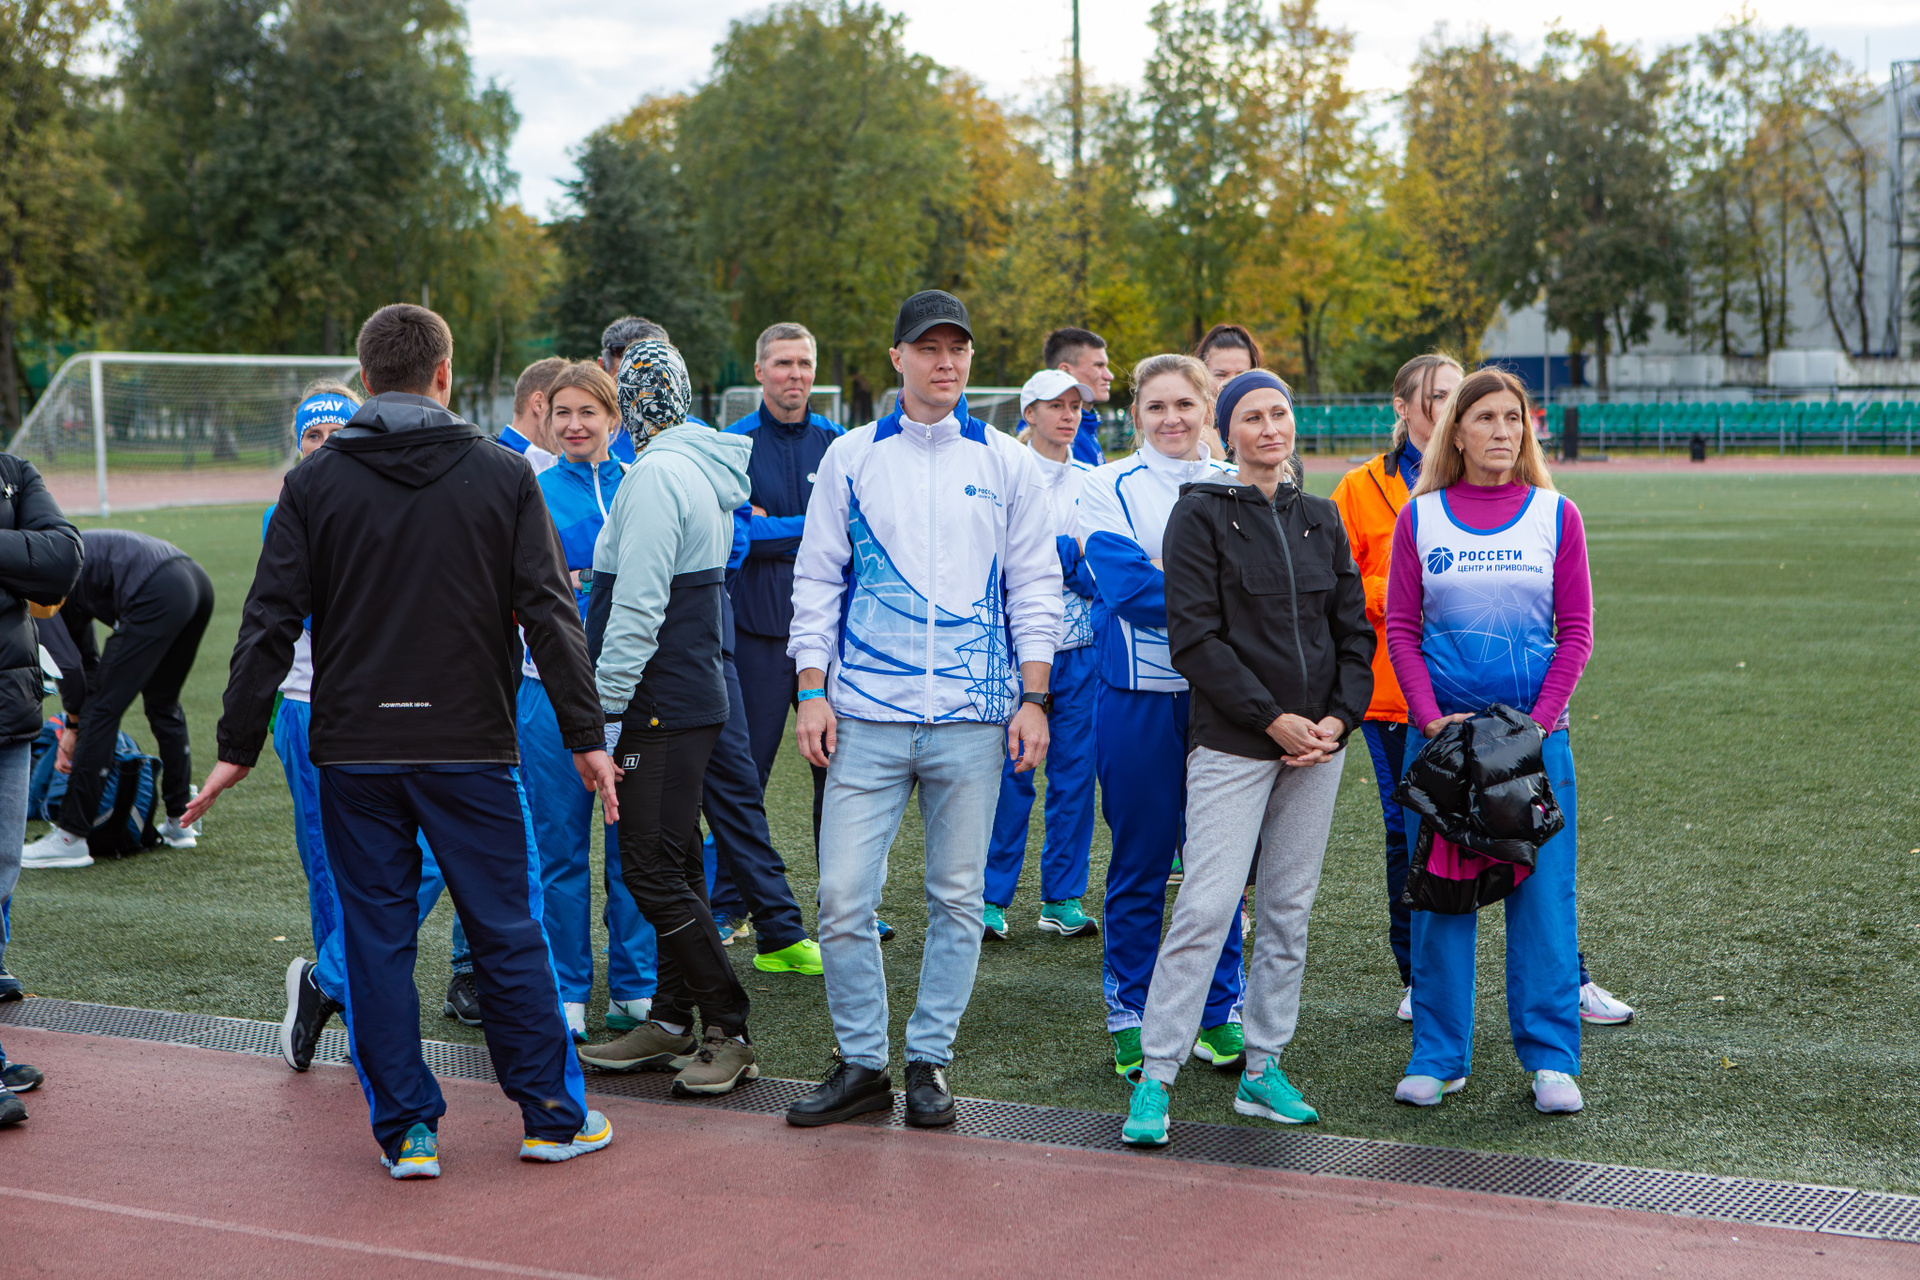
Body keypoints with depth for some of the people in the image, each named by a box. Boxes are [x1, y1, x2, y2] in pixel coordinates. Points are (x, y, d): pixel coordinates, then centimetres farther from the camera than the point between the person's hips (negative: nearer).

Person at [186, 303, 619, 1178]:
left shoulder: (315, 482, 2)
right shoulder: (503, 476, 0)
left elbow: (269, 623, -1)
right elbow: (550, 615, -3)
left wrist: (239, 746, 5)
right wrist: (585, 735, 2)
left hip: (354, 752, 1)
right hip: (472, 746, 0)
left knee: (376, 939, 8)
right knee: (508, 933, 9)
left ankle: (404, 1130, 11)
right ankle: (553, 1116, 16)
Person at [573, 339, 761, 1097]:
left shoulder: (656, 475, -16)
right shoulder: (704, 470, 14)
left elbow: (638, 607, -20)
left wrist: (608, 708, -17)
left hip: (663, 705, -10)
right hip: (695, 694, 10)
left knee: (654, 871, -7)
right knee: (673, 863, 13)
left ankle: (729, 1031, -3)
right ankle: (671, 1021, 20)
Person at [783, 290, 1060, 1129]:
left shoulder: (1006, 463, 8)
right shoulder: (851, 458, 7)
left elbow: (1034, 587, 9)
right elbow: (817, 579, 8)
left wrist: (1033, 698, 1)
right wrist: (814, 691, 0)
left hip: (972, 716, 0)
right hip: (866, 714, 0)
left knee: (957, 898, 5)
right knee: (843, 897, -4)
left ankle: (929, 1060, 18)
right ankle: (861, 1062, 11)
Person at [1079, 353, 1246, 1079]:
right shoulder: (1108, 487, 2)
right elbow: (1126, 585, -11)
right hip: (1140, 692, -2)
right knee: (1139, 863, 3)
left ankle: (1220, 1013, 18)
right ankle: (1130, 1018, 14)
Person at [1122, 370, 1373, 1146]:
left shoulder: (1320, 520, 13)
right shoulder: (1200, 515, -2)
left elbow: (1354, 629, 12)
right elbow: (1196, 639, -9)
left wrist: (1339, 717, -3)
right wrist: (1273, 719, -14)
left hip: (1317, 742, 5)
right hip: (1232, 742, -5)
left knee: (1289, 909, 8)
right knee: (1206, 907, -10)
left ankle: (1263, 1069, 17)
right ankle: (1155, 1077, -4)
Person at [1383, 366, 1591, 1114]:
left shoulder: (1557, 516, 3)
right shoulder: (1419, 518, 3)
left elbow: (1576, 632, 2)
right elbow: (1400, 628, 3)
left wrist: (1537, 724, -8)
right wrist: (1433, 721, -9)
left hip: (1535, 731, 0)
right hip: (1440, 727, 0)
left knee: (1542, 888, 0)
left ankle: (1551, 1059, 10)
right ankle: (1438, 1057, 14)